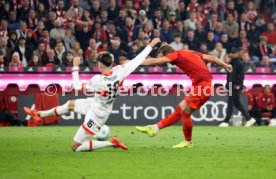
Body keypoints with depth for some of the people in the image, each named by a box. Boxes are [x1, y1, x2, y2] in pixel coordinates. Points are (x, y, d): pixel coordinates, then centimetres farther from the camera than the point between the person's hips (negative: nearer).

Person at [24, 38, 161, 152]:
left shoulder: (98, 80, -33)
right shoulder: (118, 72, -20)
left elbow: (77, 86, -17)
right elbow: (138, 60, -14)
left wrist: (75, 67, -7)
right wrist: (151, 45, -6)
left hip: (96, 115, -8)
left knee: (76, 147, 1)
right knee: (71, 104, 26)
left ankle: (112, 143, -4)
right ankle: (40, 114, 41)